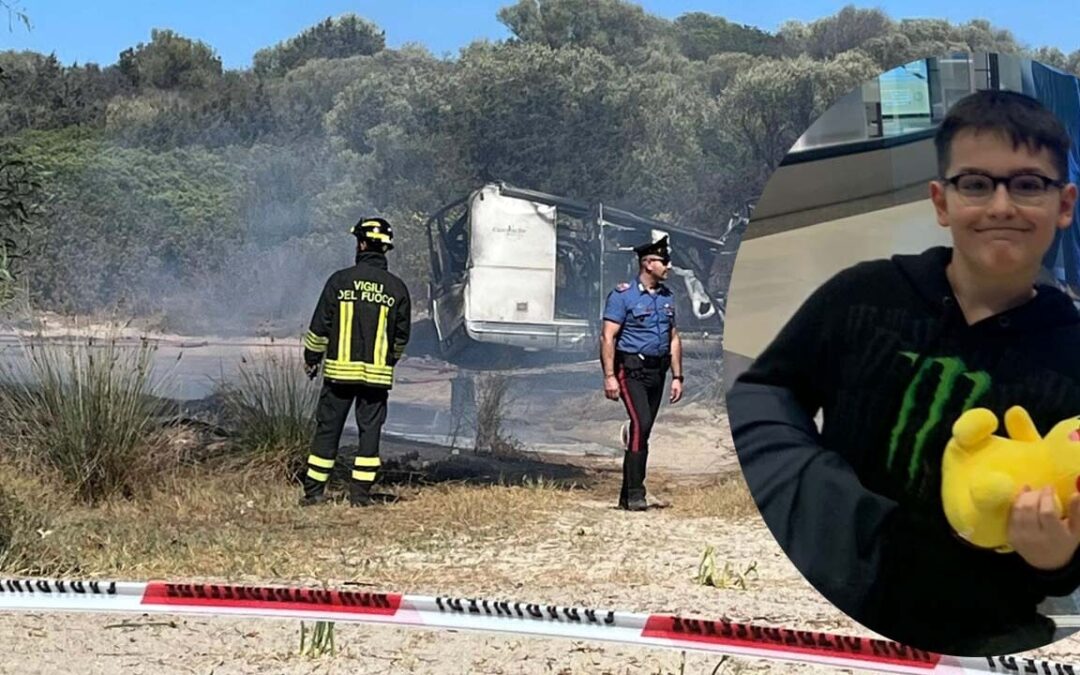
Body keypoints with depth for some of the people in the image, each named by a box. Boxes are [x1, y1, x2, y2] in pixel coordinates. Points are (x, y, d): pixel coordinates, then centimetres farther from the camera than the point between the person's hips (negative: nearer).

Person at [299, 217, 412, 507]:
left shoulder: (340, 280, -3)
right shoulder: (397, 288, 2)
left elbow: (319, 327, 0)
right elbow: (402, 335, 9)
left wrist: (311, 359, 13)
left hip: (340, 369, -1)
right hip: (377, 374, 1)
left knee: (327, 429, 6)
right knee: (370, 431, 6)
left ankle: (313, 491, 9)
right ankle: (360, 494, 5)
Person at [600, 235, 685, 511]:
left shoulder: (666, 296, 13)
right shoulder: (623, 295, -7)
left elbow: (673, 339, 18)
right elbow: (607, 337, -12)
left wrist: (677, 377, 12)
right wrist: (609, 376, -19)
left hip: (657, 371, 7)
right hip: (631, 370, -7)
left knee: (644, 429, 7)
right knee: (641, 424, -19)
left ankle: (627, 496, 14)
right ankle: (635, 494, -15)